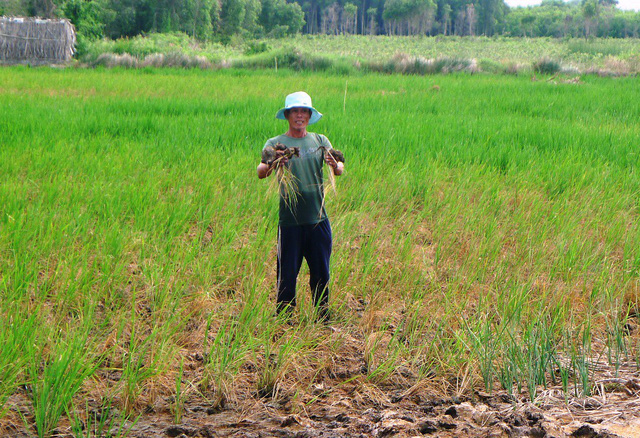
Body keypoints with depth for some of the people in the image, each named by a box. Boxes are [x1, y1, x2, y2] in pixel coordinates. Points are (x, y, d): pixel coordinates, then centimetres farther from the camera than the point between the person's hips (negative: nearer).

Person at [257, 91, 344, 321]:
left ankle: (322, 317, 23)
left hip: (318, 218, 2)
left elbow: (340, 170, -1)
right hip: (290, 221, -2)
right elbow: (260, 173, -11)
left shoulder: (320, 141, 9)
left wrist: (335, 165, -25)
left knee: (321, 274, 9)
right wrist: (272, 165, -34)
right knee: (287, 273, 0)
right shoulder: (275, 144, 2)